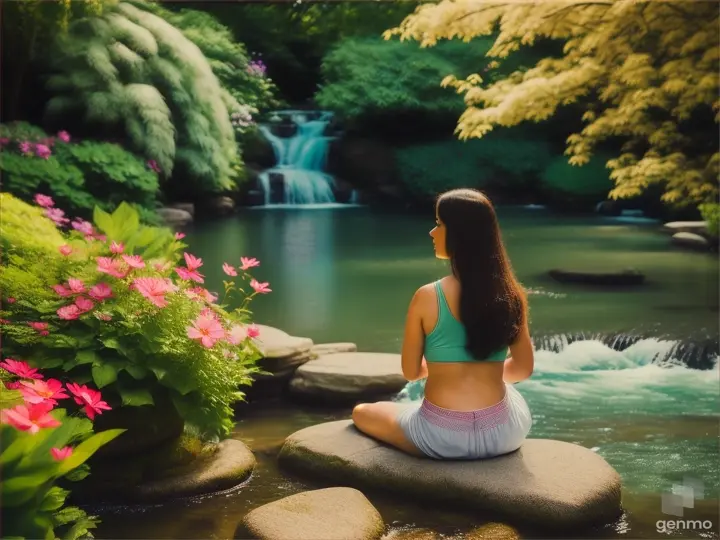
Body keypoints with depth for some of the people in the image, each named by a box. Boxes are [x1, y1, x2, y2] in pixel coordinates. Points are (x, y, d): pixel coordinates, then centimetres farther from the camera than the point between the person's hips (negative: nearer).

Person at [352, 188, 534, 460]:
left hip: (443, 437, -3)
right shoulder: (511, 294, -4)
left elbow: (411, 372, 0)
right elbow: (524, 367, 7)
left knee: (361, 413, 25)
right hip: (502, 433, 4)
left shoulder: (426, 297, -13)